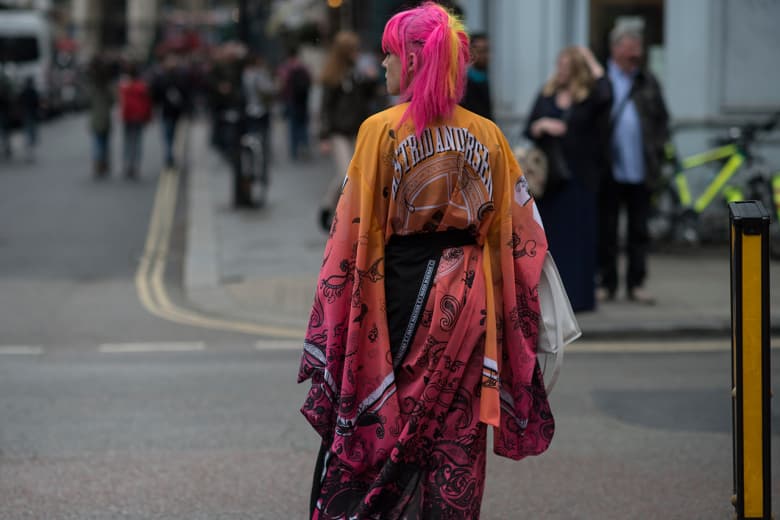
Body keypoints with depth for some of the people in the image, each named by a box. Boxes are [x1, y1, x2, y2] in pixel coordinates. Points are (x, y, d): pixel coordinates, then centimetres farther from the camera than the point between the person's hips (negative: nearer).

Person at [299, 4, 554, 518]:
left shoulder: (382, 130, -10)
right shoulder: (488, 136, 2)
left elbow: (353, 227, -10)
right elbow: (522, 235, 4)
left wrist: (331, 324, -3)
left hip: (399, 289, -3)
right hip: (468, 298, 3)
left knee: (376, 426, 8)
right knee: (456, 437, 9)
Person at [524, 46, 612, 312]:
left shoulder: (589, 97, -1)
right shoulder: (547, 94, 11)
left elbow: (605, 93, -25)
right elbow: (528, 132, 12)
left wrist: (591, 61, -15)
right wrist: (542, 125, -11)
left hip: (579, 180, -4)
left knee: (578, 238, -3)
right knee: (550, 237, 5)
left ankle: (577, 295, 2)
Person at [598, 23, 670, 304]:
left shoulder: (648, 82, 9)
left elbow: (662, 118, 14)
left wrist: (657, 149, 3)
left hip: (640, 171, 3)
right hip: (610, 170, -3)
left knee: (639, 230, 6)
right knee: (606, 230, 3)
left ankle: (636, 284, 12)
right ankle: (607, 283, 11)